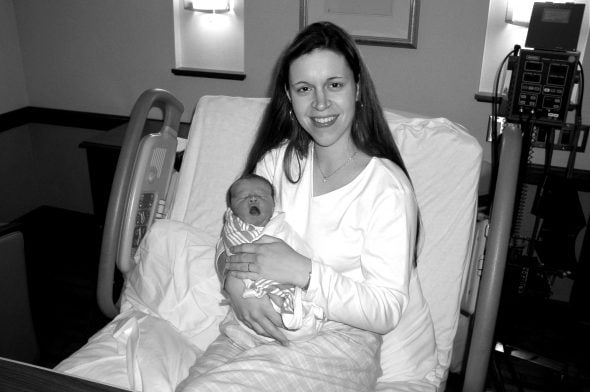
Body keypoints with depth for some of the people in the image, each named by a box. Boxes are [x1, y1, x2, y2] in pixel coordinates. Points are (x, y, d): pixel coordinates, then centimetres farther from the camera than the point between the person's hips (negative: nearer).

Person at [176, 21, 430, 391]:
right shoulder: (277, 159, 4)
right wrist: (236, 282, -16)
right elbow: (234, 240, 7)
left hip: (340, 340, -4)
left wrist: (303, 271, -23)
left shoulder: (387, 188, -13)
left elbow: (386, 312, -13)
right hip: (259, 326, 4)